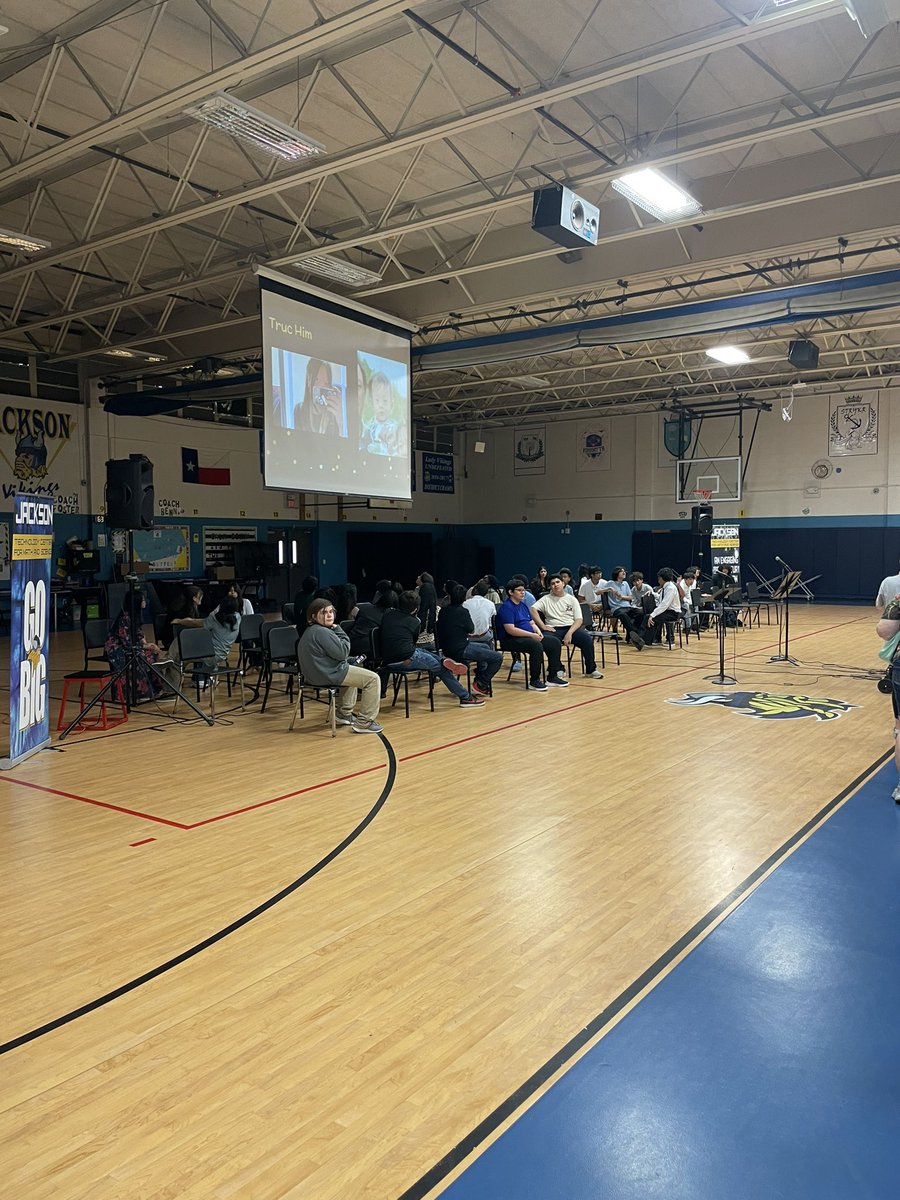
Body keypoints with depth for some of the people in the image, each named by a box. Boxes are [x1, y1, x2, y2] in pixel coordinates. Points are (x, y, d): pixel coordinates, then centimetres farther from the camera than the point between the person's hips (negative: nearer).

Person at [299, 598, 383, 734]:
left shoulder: (310, 631, 13)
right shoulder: (322, 632, -22)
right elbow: (342, 653, -20)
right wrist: (339, 631, -10)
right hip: (329, 675, -11)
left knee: (354, 672, 38)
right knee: (373, 679, -7)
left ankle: (344, 714, 37)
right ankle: (364, 723, -5)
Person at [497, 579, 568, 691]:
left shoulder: (523, 605, 19)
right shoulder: (506, 607, -11)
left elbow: (531, 623, 22)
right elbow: (510, 629, -21)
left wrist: (538, 632, -2)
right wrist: (531, 635, -21)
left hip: (530, 636, 10)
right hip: (512, 640, -9)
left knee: (555, 642, -3)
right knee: (537, 646, -34)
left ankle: (552, 677, 2)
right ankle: (534, 681, -24)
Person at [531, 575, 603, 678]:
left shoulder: (571, 599, 12)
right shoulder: (546, 599, 11)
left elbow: (579, 620, 4)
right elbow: (533, 609, -5)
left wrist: (570, 633, -15)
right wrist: (543, 626, -16)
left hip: (571, 627, 1)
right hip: (554, 629, -1)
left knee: (587, 639, -27)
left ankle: (591, 670, -9)